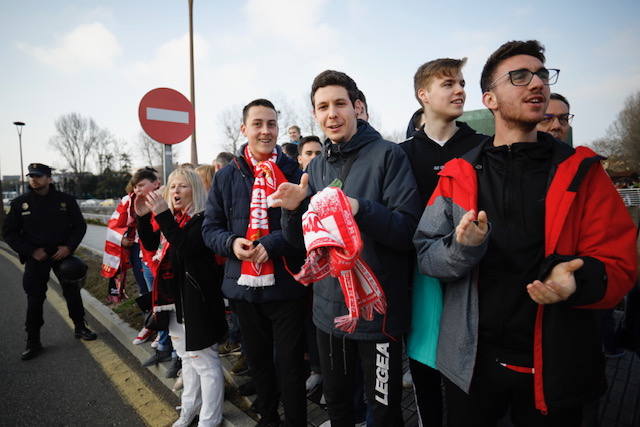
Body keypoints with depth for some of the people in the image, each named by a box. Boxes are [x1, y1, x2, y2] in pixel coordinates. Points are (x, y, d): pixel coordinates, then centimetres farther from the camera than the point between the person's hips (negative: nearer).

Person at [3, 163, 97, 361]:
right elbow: (9, 232, 2)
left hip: (62, 253, 0)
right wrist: (31, 251, -9)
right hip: (36, 257, 0)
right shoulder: (20, 203, -2)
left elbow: (80, 226, 3)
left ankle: (80, 327, 26)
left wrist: (69, 246, -10)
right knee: (35, 299, 3)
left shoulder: (65, 200, -3)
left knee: (72, 292, 9)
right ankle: (33, 342, 15)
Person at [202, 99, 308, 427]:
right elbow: (210, 227, 7)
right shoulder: (226, 176, 5)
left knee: (290, 362, 9)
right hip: (243, 285, 4)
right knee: (257, 359, 21)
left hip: (286, 285, -3)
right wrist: (231, 243, -13)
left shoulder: (294, 171, -4)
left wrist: (272, 244, -22)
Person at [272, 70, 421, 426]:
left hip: (377, 308, -5)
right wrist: (293, 210, -12)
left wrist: (361, 209, -31)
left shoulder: (388, 155, -10)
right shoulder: (316, 167, 7)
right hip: (329, 307, 6)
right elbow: (300, 241, 8)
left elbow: (408, 230, -16)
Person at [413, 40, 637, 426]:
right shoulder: (459, 174, -1)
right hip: (471, 362, 0)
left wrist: (577, 279, -25)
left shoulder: (581, 172, -1)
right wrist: (465, 249, -24)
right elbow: (426, 254, -5)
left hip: (556, 366, 1)